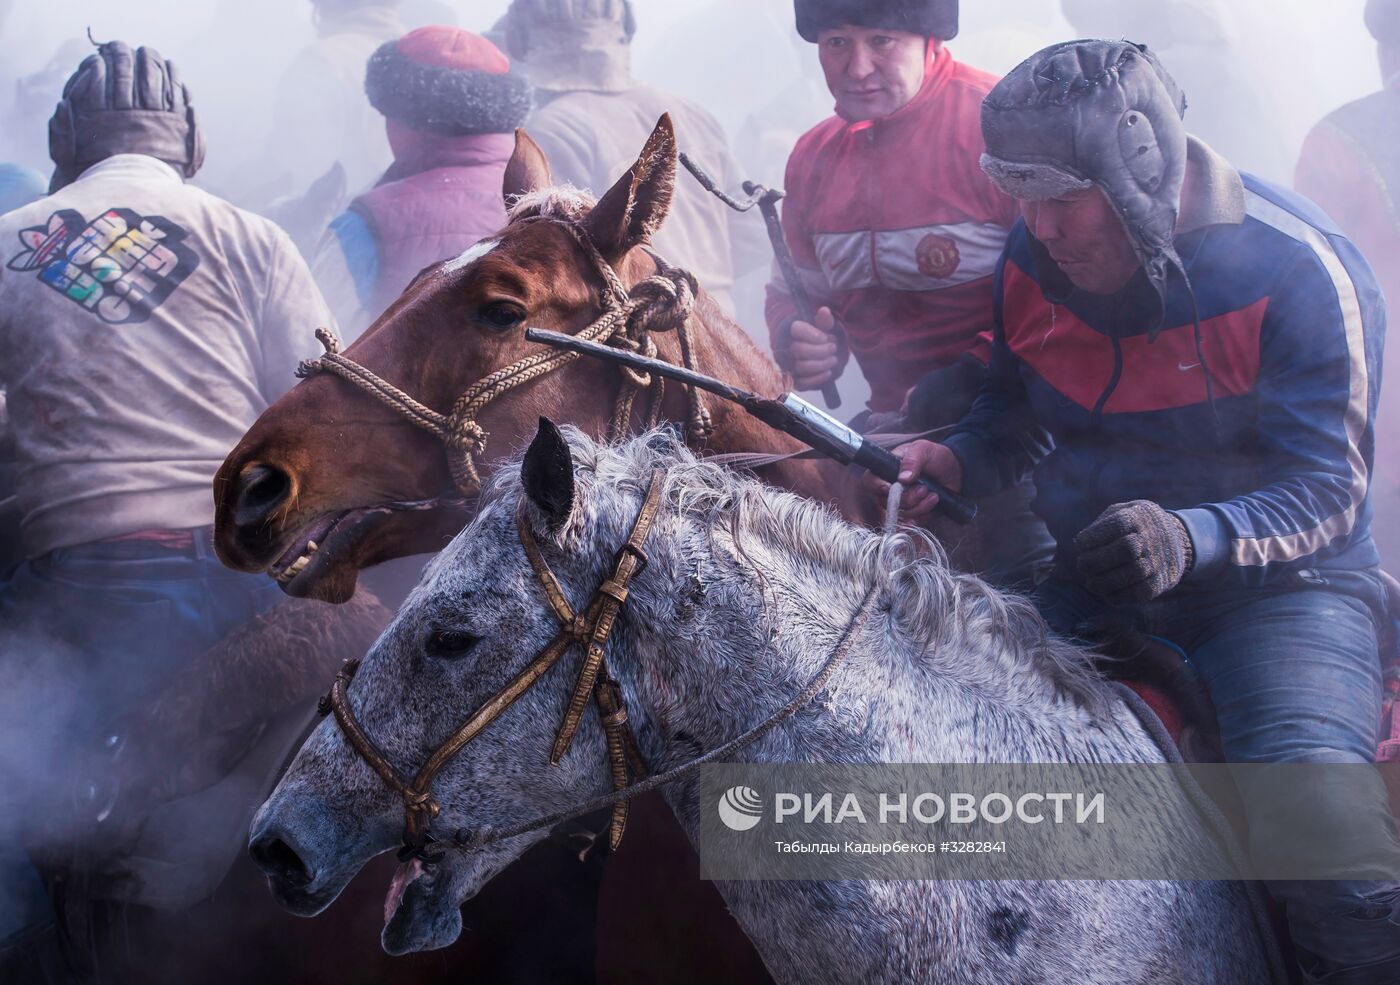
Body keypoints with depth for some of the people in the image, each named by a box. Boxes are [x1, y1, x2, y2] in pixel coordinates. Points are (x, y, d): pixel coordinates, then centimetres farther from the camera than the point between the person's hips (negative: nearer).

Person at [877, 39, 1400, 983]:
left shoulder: (1301, 273, -17)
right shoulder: (1032, 262, -1)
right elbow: (1013, 418, 14)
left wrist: (1190, 538, -36)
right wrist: (950, 461, -9)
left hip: (1276, 581, -5)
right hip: (1090, 577, 5)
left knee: (1313, 813, -30)